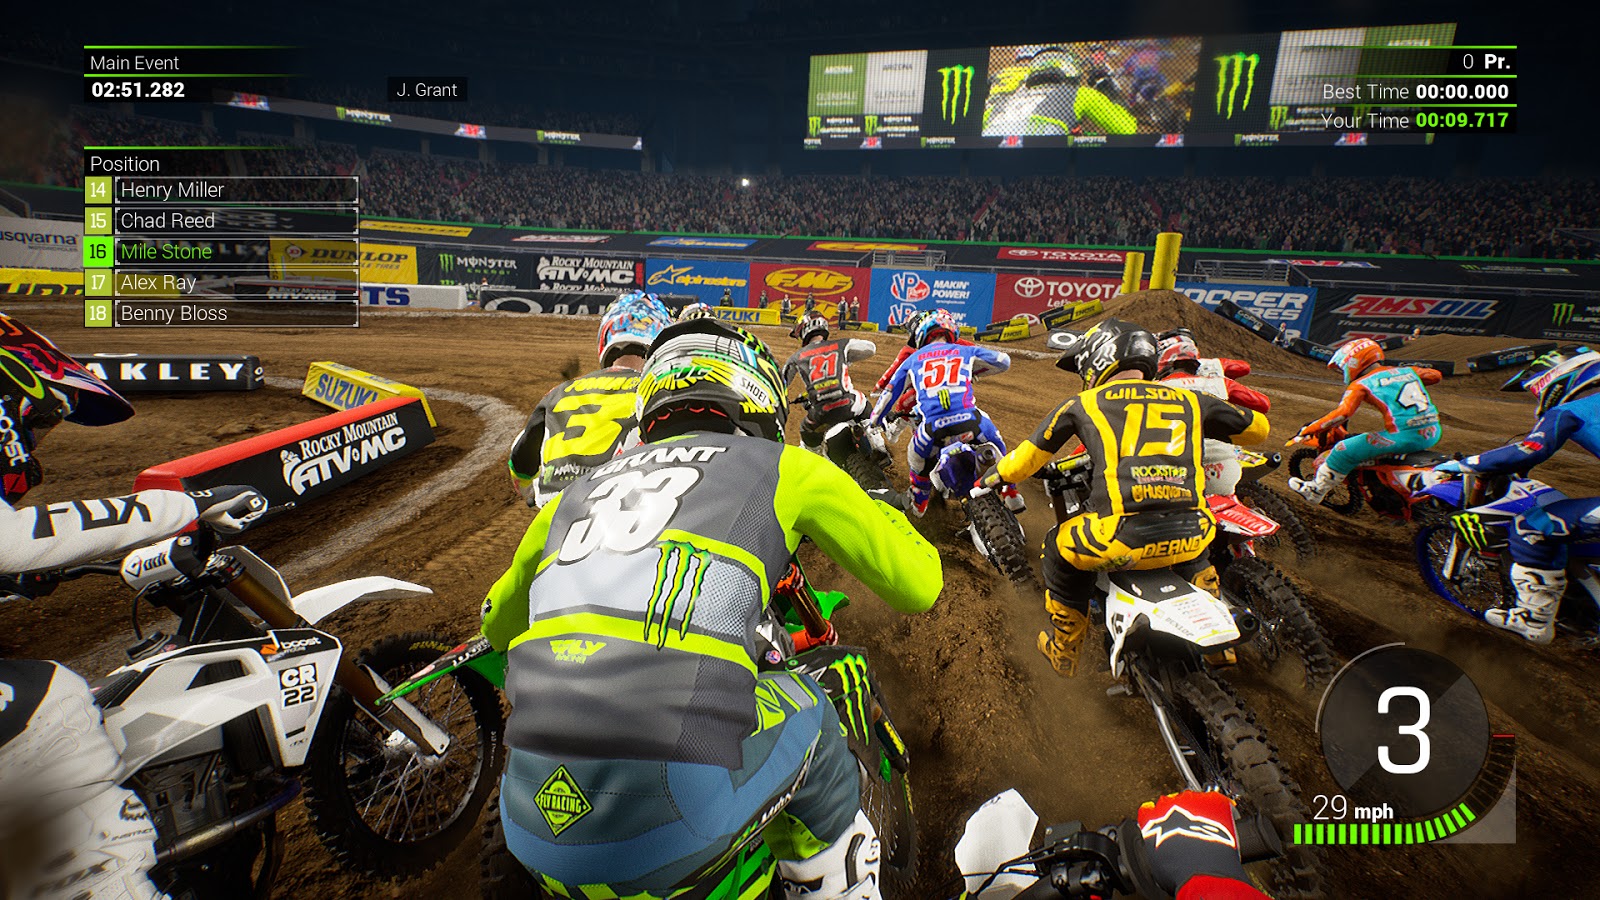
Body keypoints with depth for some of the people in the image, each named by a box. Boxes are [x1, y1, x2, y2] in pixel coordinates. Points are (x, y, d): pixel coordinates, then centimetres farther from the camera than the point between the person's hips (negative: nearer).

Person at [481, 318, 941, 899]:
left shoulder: (578, 492, 20)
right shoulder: (783, 466, 8)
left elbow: (498, 622, 36)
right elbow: (920, 583, 12)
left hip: (531, 827, 5)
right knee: (806, 707, 23)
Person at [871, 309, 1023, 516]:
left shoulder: (913, 359, 22)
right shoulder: (965, 351, 21)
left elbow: (890, 392, 26)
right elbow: (1004, 361, 33)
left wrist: (874, 420, 40)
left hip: (933, 428, 0)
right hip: (970, 421, 0)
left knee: (916, 457, 33)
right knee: (995, 443, 33)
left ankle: (919, 504, 46)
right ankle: (1011, 495, 38)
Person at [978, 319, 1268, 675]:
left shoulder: (1083, 404, 12)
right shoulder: (1188, 401, 18)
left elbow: (1023, 463, 14)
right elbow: (1258, 428, 32)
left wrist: (992, 475, 35)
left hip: (1122, 537, -4)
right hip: (1189, 537, 4)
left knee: (1059, 549, 27)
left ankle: (1063, 651, 38)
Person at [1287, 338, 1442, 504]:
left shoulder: (1361, 384, -3)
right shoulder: (1407, 370, 16)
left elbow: (1343, 412, -17)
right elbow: (1436, 375, 31)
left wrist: (1310, 428, -13)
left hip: (1402, 437, -7)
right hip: (1433, 434, 7)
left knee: (1343, 451, 5)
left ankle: (1314, 491, 18)